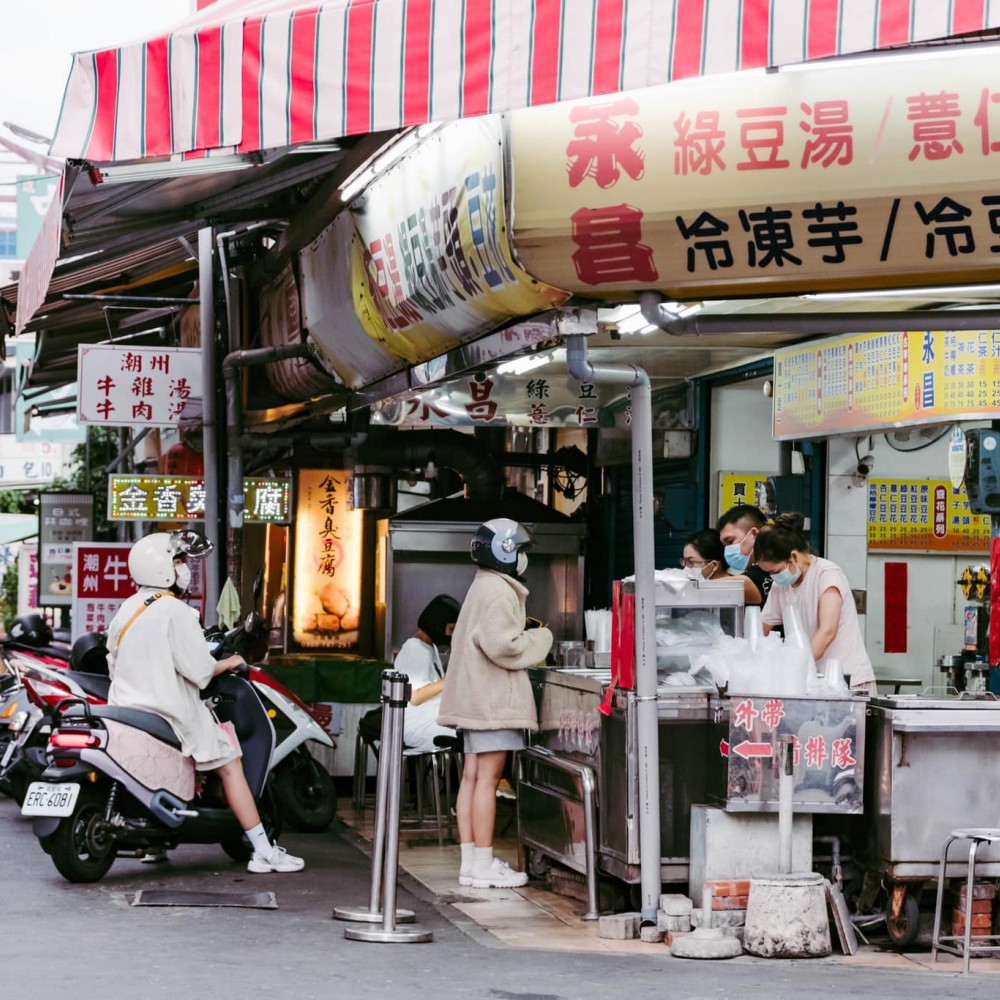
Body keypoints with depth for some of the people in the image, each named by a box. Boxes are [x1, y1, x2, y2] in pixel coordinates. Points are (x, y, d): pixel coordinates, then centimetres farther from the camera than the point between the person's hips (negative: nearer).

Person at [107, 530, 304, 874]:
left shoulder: (125, 611, 10)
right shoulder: (174, 612, -14)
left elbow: (114, 665, 16)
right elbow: (199, 669, -17)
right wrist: (229, 663, 2)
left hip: (125, 708, 7)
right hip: (172, 713, -7)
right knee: (229, 764, 1)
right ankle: (263, 852, -3)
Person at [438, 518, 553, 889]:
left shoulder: (481, 587, 19)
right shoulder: (499, 592, -14)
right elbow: (501, 645, -22)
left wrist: (523, 635, 15)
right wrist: (538, 639, -7)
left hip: (474, 696, 10)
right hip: (494, 698, -10)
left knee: (472, 776, 8)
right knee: (487, 777, -9)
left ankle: (470, 861, 11)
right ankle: (483, 864, -8)